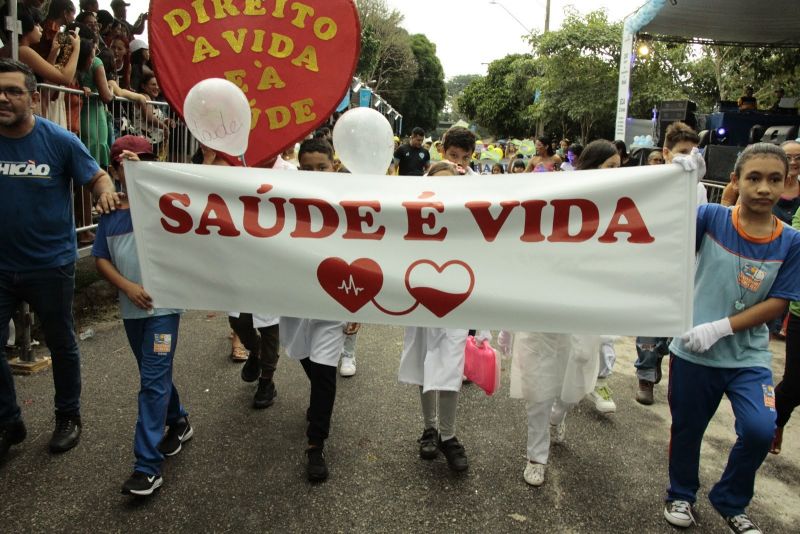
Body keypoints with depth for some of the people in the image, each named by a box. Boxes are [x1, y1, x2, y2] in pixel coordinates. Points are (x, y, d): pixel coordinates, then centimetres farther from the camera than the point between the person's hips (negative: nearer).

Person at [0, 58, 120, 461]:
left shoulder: (59, 140, -12)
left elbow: (97, 176, -2)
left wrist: (106, 193, -23)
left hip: (50, 265, -2)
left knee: (61, 344, 14)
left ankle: (68, 417, 34)